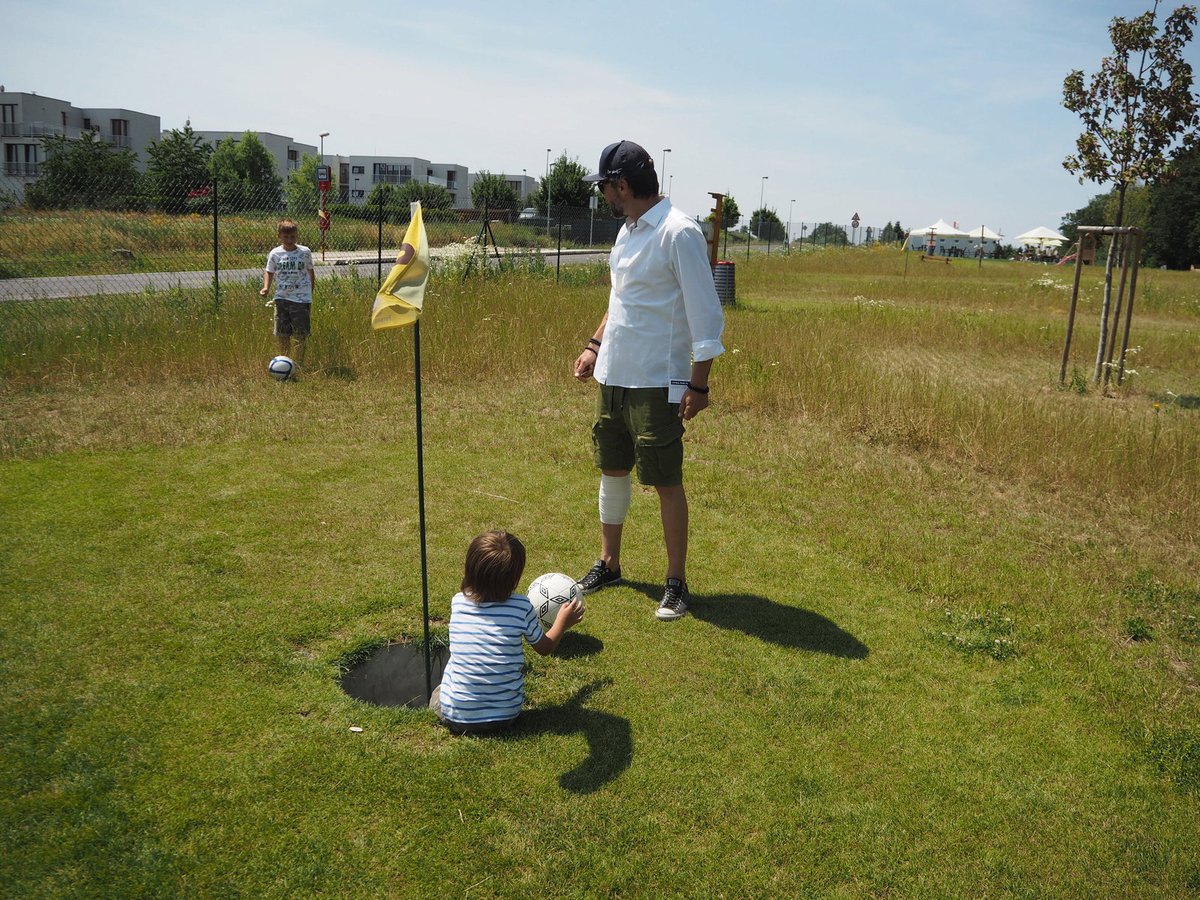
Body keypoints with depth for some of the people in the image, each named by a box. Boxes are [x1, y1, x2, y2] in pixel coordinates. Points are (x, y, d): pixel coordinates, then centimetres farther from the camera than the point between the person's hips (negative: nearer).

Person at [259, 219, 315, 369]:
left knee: (301, 334, -1)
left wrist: (310, 293, 11)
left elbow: (310, 271, 10)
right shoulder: (275, 254, 1)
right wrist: (266, 287, -9)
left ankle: (299, 362, 11)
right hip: (281, 297, 2)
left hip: (301, 298, -1)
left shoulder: (305, 252, 0)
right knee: (281, 334, 4)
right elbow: (269, 272, 9)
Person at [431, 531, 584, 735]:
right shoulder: (522, 607, -14)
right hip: (506, 715, -1)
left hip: (455, 716, 1)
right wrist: (563, 622, 21)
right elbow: (545, 647, 4)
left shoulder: (458, 602, -8)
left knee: (437, 696, 31)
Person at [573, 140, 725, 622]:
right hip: (612, 377, 9)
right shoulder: (629, 229, 11)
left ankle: (676, 582, 14)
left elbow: (706, 315, -17)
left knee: (666, 482, 1)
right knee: (612, 470, 16)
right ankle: (608, 563, 32)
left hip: (656, 383, -9)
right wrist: (595, 345, 19)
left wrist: (699, 384, -19)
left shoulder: (679, 233, -16)